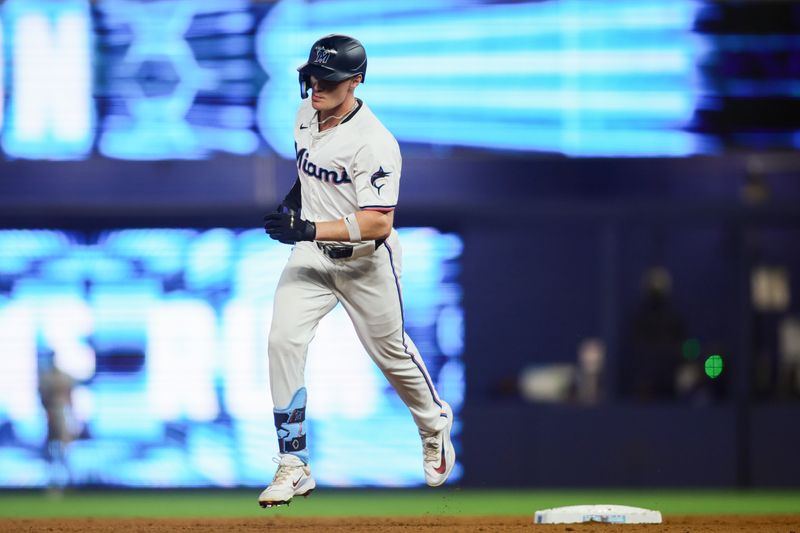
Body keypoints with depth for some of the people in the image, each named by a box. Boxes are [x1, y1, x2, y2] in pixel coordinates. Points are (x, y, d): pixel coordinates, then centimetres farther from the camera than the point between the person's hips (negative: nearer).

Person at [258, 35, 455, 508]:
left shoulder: (374, 144, -27)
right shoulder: (307, 112, -3)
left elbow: (378, 223, -32)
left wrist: (310, 229, -40)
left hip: (366, 260, -5)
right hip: (311, 254, 5)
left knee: (390, 351, 13)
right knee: (284, 341, -14)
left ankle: (435, 423, 46)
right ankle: (294, 468, -12)